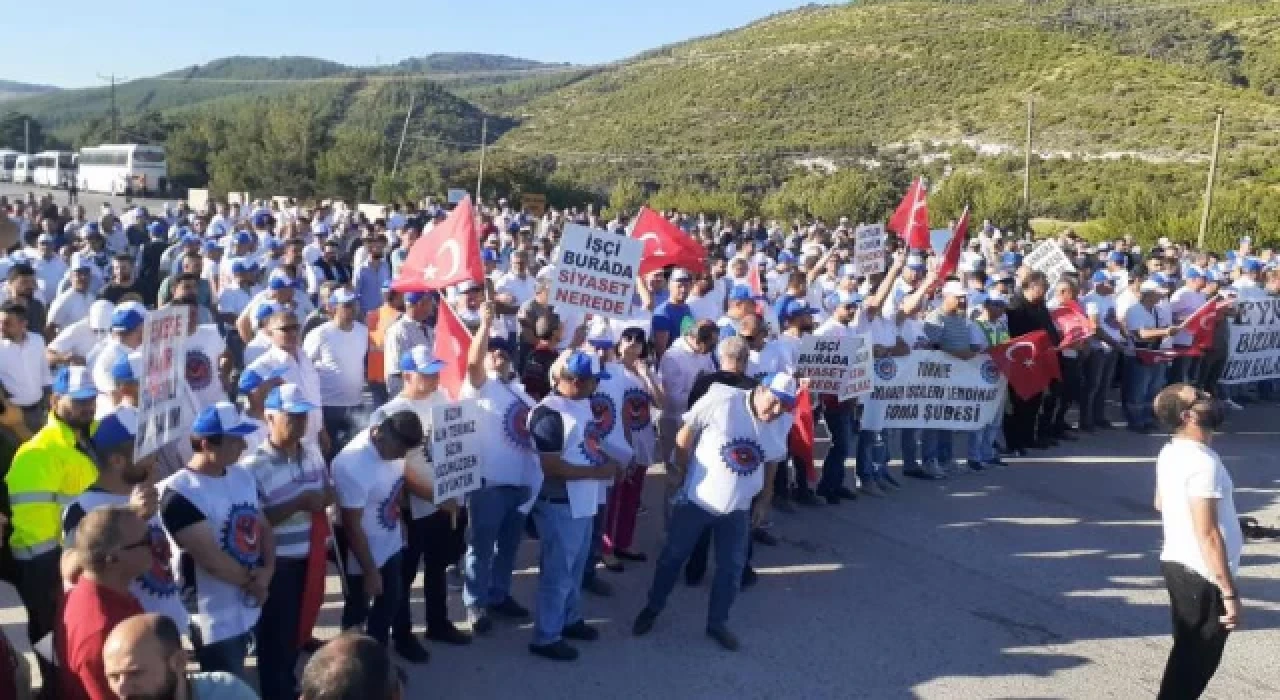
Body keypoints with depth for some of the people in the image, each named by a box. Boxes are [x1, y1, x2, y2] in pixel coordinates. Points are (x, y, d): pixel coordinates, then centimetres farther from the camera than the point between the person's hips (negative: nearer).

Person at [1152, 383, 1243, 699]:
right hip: (1203, 575, -9)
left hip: (1177, 562, 9)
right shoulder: (1203, 463, -24)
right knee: (1196, 662, 3)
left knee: (1187, 653, 21)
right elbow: (1207, 535, -26)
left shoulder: (1170, 452, 4)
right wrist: (1230, 592, -23)